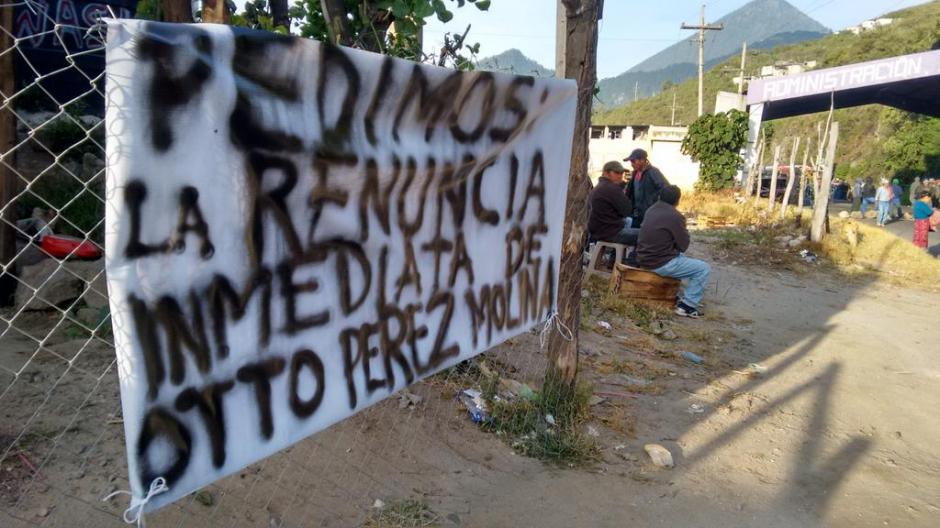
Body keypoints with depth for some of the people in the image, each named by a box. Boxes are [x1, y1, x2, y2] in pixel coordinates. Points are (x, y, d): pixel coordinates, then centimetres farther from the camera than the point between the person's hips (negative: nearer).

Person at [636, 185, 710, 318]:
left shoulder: (651, 210, 7)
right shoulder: (675, 216, -17)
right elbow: (683, 246, -8)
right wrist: (684, 231, 8)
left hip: (644, 259, 9)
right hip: (660, 264, -9)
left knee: (681, 256, 34)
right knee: (704, 268, 1)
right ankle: (687, 305, 0)